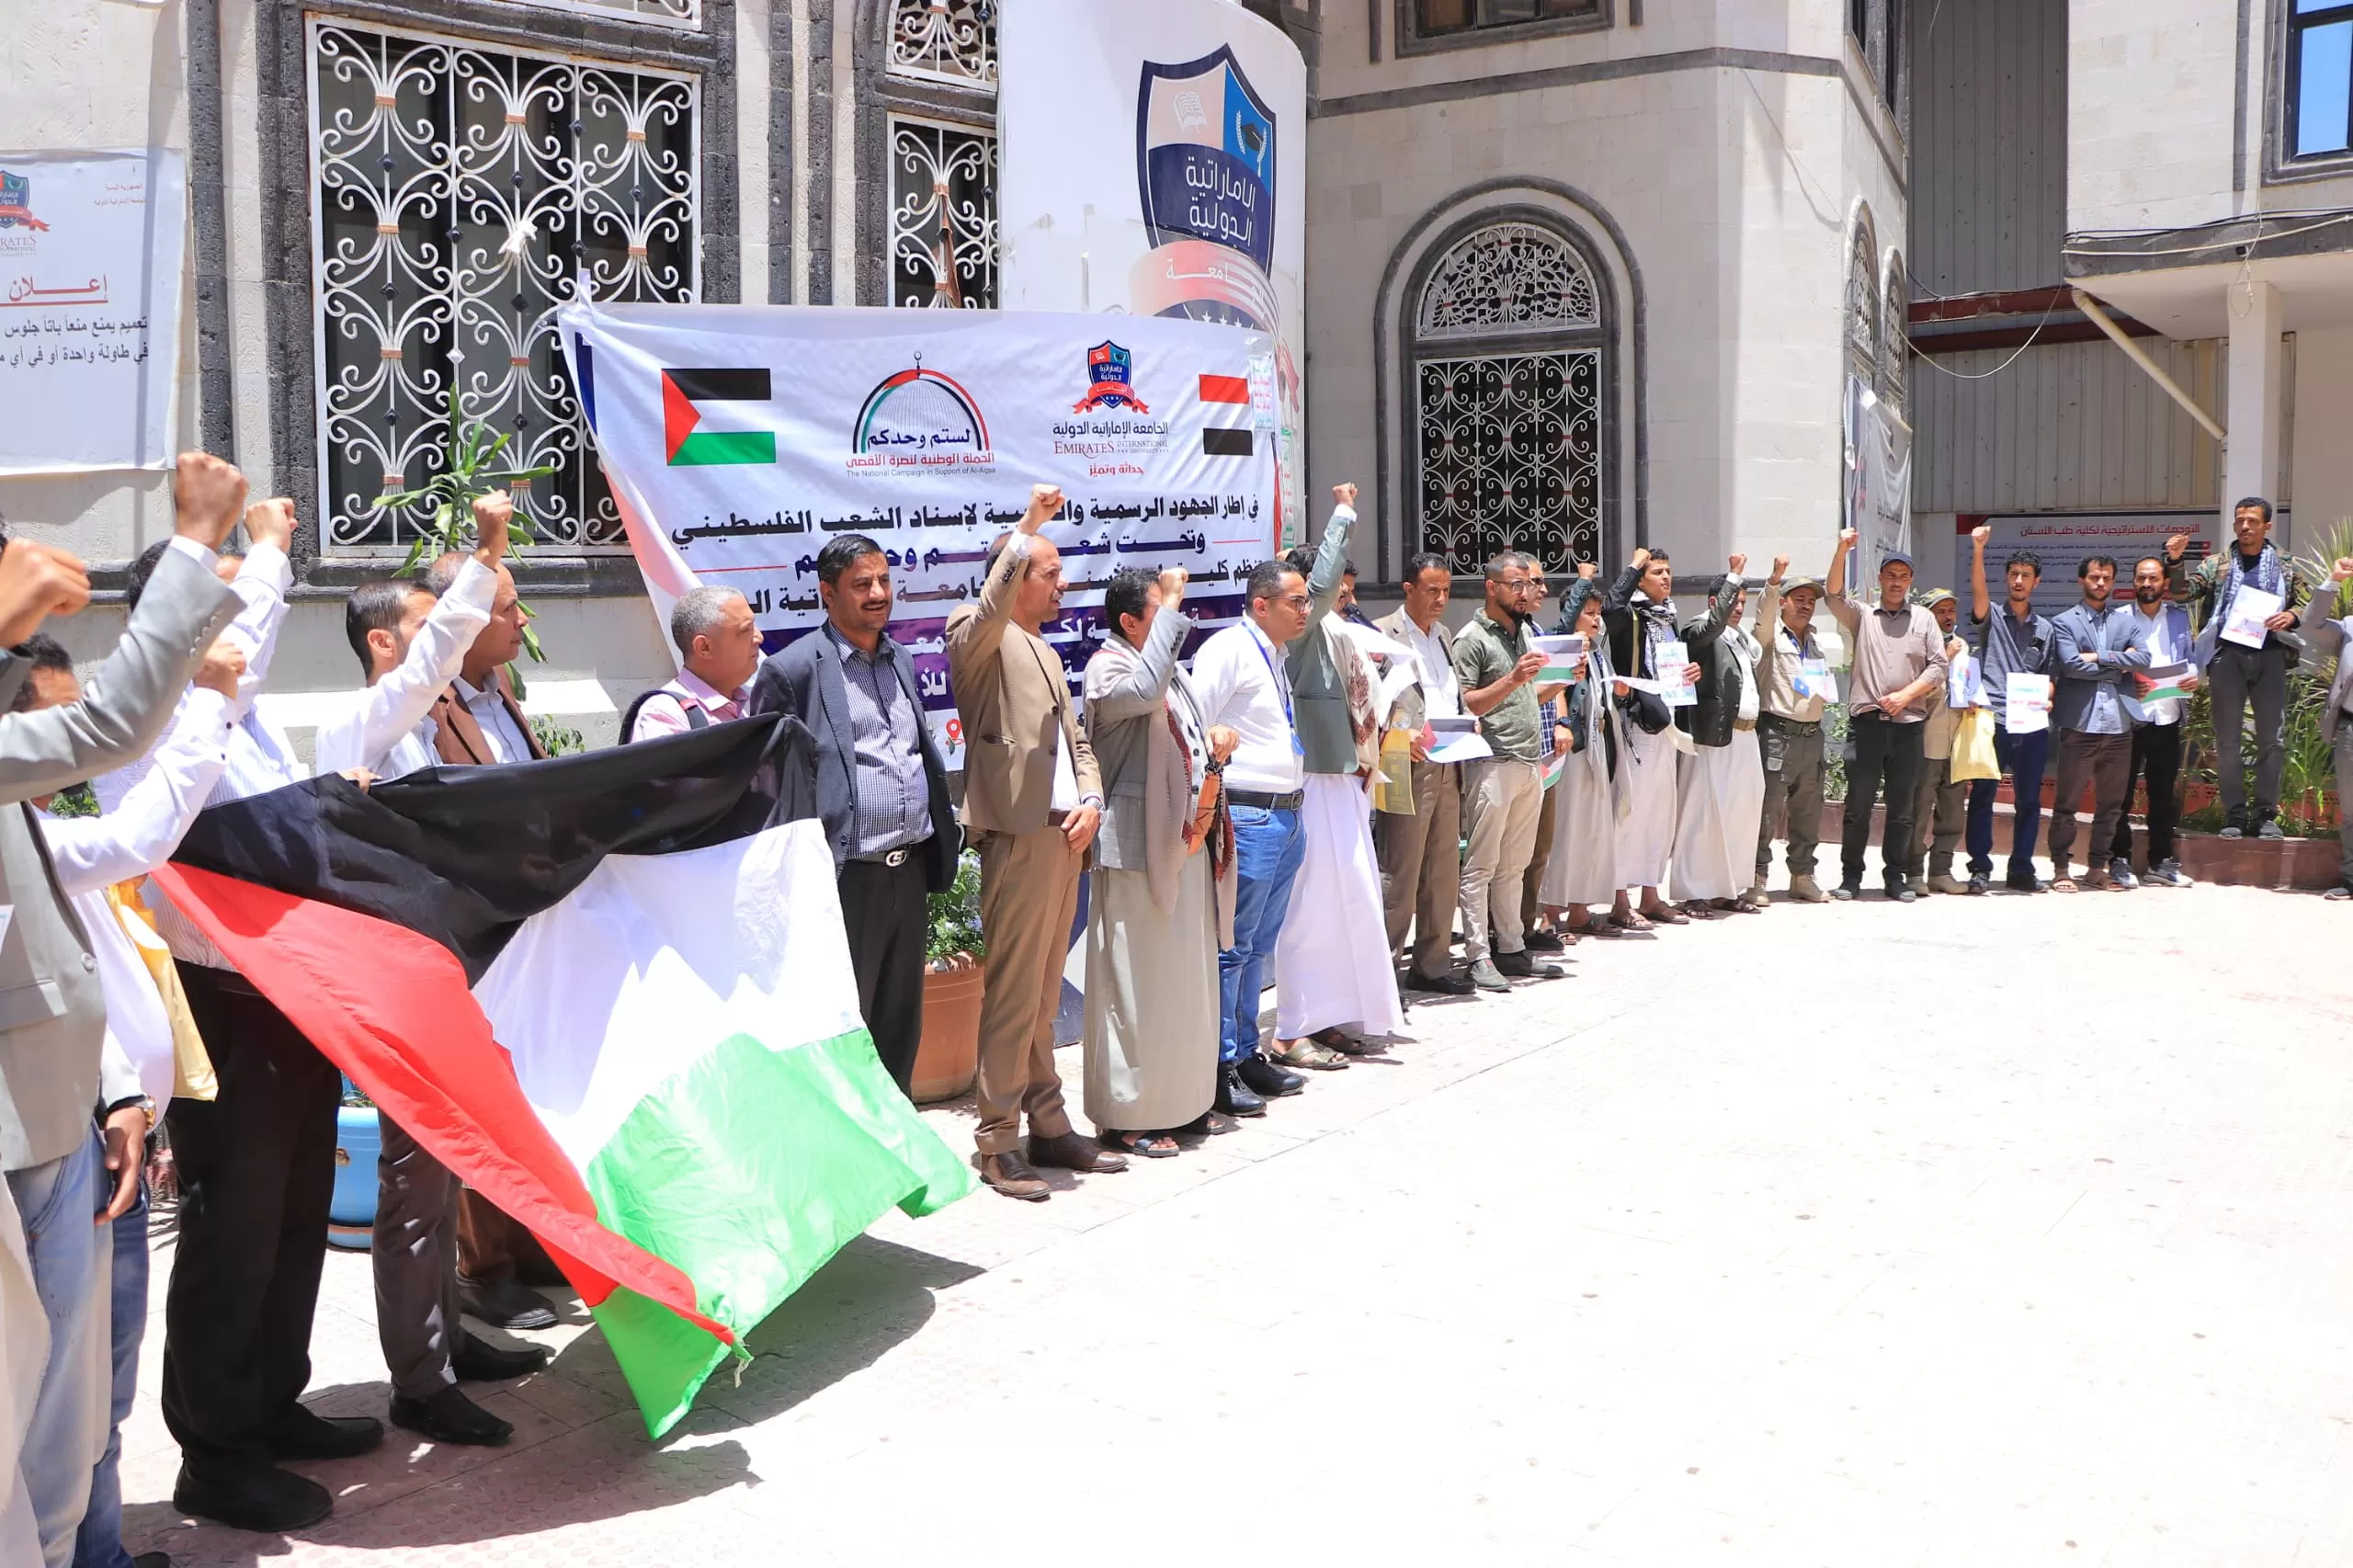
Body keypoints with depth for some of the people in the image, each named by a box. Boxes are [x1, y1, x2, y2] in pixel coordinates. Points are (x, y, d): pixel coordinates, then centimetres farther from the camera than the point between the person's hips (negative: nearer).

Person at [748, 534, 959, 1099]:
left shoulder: (901, 660, 15)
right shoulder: (793, 670, -7)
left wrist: (946, 824, 16)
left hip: (910, 870, 7)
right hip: (848, 878, -7)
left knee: (900, 1026, 15)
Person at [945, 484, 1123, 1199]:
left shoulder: (1044, 651, 24)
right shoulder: (977, 636, -2)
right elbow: (992, 605, -27)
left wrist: (1091, 801, 6)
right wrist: (1027, 528, -26)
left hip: (1063, 836, 8)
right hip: (1017, 837, -8)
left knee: (1043, 996, 14)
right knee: (1011, 994, -6)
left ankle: (1049, 1126, 21)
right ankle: (998, 1144, 1)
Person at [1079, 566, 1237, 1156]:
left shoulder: (1171, 668, 18)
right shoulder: (1107, 667, -10)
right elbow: (1144, 692, -34)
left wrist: (1219, 743, 6)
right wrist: (1170, 607, -26)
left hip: (1189, 842, 9)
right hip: (1138, 846, -9)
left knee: (1190, 975, 14)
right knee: (1138, 981, -4)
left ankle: (1184, 1099, 25)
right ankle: (1127, 1113, 4)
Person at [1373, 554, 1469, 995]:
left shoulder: (1444, 635, 19)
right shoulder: (1381, 635, -6)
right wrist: (1402, 735, -23)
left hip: (1448, 770, 8)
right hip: (1409, 770, -8)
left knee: (1444, 874, 12)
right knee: (1400, 876, -4)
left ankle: (1432, 963, 21)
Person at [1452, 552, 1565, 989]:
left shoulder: (1524, 632, 19)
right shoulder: (1472, 638, -6)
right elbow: (1464, 705, -13)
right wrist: (1512, 679, -22)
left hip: (1529, 761, 8)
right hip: (1492, 762, -8)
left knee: (1514, 865, 12)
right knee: (1481, 865, -4)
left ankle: (1512, 948, 17)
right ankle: (1479, 957, -2)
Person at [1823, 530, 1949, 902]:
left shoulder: (1924, 619, 12)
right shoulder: (1862, 616, 9)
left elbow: (1937, 667, 6)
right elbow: (1834, 594, -9)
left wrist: (1906, 695, -8)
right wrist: (1842, 549, -22)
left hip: (1908, 724, 1)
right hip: (1866, 721, -1)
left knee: (1902, 808, 5)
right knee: (1858, 804, 0)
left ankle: (1895, 876, 14)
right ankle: (1851, 875, 7)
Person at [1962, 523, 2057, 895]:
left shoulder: (2045, 628, 16)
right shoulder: (1991, 617, 5)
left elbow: (2048, 675, 20)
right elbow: (1977, 590, -16)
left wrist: (2045, 695, -1)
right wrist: (1978, 550, -29)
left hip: (2032, 725, 4)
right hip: (1993, 721, -4)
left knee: (2029, 800, 7)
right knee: (1982, 796, -2)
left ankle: (2021, 869, 16)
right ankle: (1980, 868, 5)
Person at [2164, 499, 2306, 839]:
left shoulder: (2285, 565, 11)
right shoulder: (2218, 564, 9)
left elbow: (2306, 604, 13)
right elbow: (2184, 591, -2)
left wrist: (2290, 615, -9)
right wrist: (2176, 561, -19)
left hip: (2270, 654, 1)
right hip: (2227, 654, 0)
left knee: (2272, 738, 2)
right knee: (2228, 739, 1)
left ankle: (2266, 815, 9)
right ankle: (2234, 816, 7)